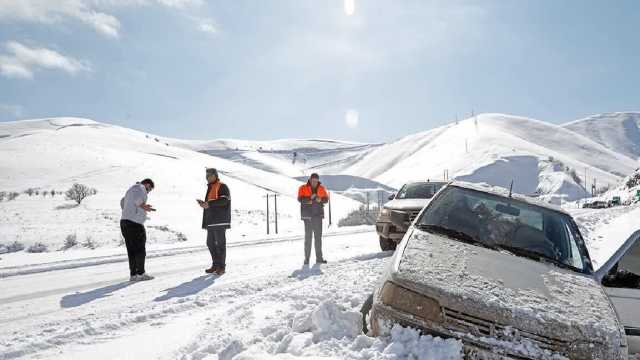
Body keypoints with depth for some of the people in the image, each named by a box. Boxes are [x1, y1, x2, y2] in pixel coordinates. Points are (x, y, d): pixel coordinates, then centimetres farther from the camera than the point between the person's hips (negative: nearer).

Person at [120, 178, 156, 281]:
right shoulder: (140, 188, -5)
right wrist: (144, 207, -8)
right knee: (140, 249, 0)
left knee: (131, 250, 9)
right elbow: (138, 199, -24)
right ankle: (141, 273, 3)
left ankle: (133, 275, 9)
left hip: (125, 221, 9)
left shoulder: (131, 189, 25)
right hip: (135, 223, -9)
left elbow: (123, 203, 33)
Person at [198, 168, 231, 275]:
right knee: (210, 243, 11)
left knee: (220, 243, -5)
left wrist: (209, 204, -22)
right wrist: (203, 204, 5)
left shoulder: (222, 187, -6)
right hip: (211, 221, 9)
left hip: (220, 221, -9)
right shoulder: (210, 188, 22)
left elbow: (224, 200, -20)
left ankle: (221, 266, 2)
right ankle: (215, 265, 19)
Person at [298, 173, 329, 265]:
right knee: (308, 236, -3)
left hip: (318, 215, 3)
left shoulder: (321, 188, 9)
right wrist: (310, 198, -27)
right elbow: (300, 199, -13)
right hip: (307, 215, -3)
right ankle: (307, 258, 3)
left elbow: (326, 199, 5)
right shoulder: (303, 188, -1)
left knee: (318, 236, 6)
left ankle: (319, 257, 12)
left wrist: (320, 199, -16)